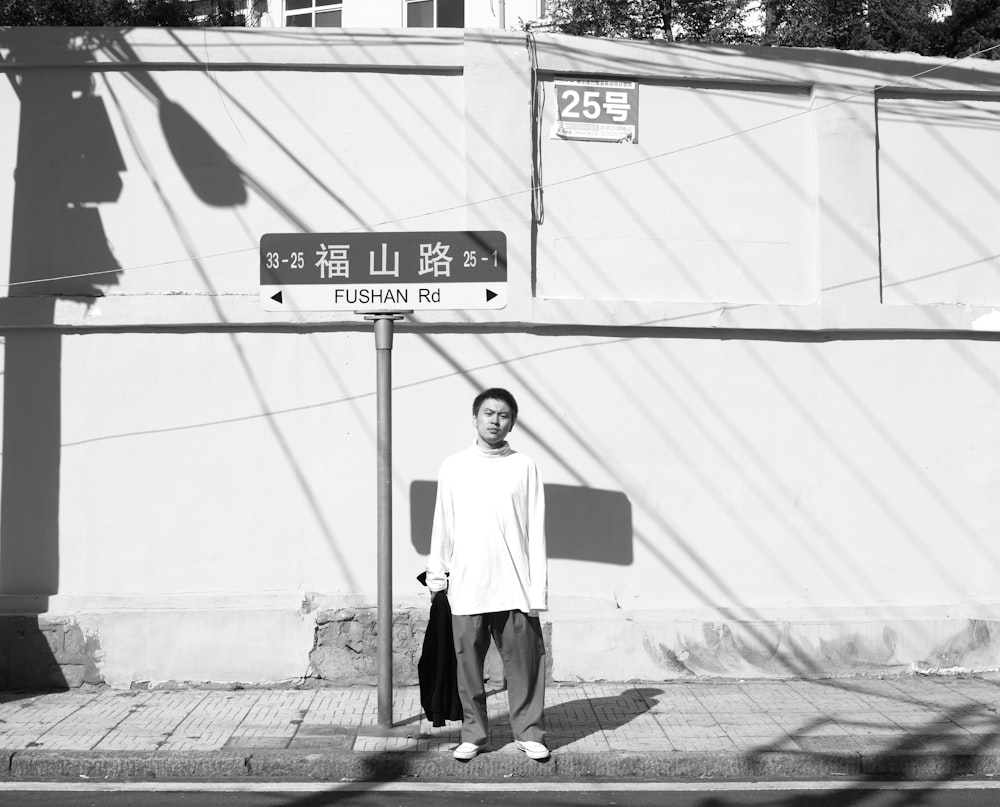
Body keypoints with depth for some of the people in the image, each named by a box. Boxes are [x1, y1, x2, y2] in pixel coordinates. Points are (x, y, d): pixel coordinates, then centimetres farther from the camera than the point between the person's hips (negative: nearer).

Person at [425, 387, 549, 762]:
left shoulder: (524, 466, 3)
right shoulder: (453, 467, 6)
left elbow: (535, 530, 2)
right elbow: (443, 525, 10)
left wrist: (538, 588, -2)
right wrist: (436, 575, 8)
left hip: (515, 588, -1)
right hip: (466, 587, 1)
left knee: (524, 663, 2)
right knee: (469, 664, 6)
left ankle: (529, 732, 14)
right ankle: (473, 734, 18)